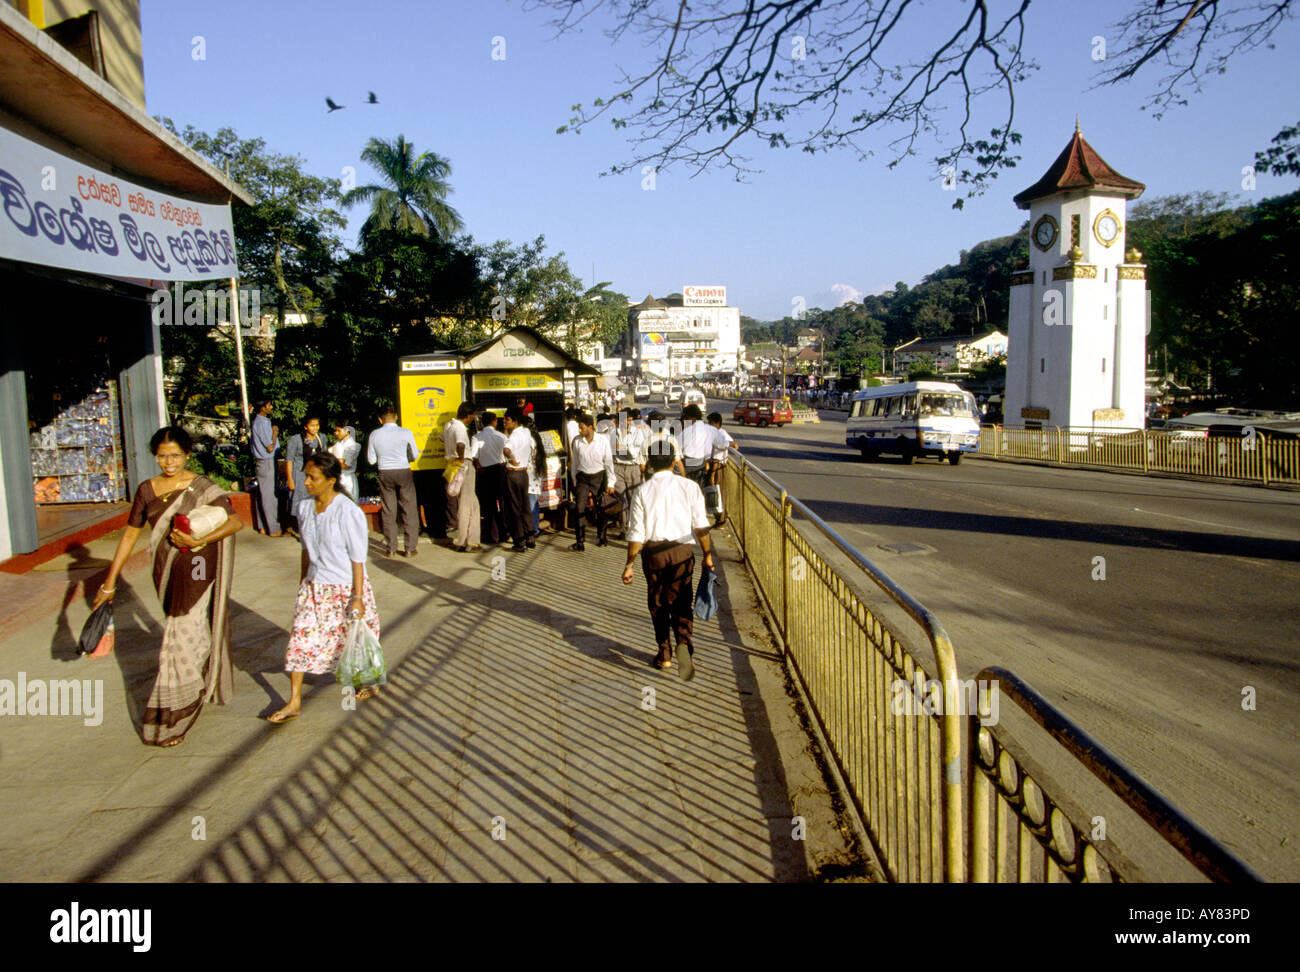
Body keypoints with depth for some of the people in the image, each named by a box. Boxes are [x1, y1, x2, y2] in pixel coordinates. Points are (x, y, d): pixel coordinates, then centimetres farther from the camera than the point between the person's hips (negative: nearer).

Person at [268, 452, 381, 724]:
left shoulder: (348, 512, -19)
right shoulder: (304, 508, 0)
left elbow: (358, 558, -15)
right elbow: (306, 549, 14)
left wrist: (357, 597, -15)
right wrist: (303, 584, 18)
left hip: (345, 589, -5)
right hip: (315, 587, 5)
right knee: (301, 639, 1)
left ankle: (369, 683, 37)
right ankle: (294, 703, 11)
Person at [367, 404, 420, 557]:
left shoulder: (374, 435, -3)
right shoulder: (406, 433, -8)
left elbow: (371, 460, 2)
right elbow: (415, 455, 0)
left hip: (385, 474, 2)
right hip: (404, 473, -2)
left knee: (388, 512, 10)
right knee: (409, 511, 6)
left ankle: (391, 549, 13)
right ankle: (410, 548, 6)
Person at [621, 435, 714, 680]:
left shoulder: (642, 491, -1)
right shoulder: (689, 486, 0)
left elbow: (636, 532, -3)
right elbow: (701, 524, -1)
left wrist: (629, 564, 4)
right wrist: (707, 554, 8)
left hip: (652, 551, 0)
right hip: (683, 550, 0)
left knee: (657, 604, 14)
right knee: (682, 602, 6)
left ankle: (665, 654, 21)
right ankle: (684, 642, -20)